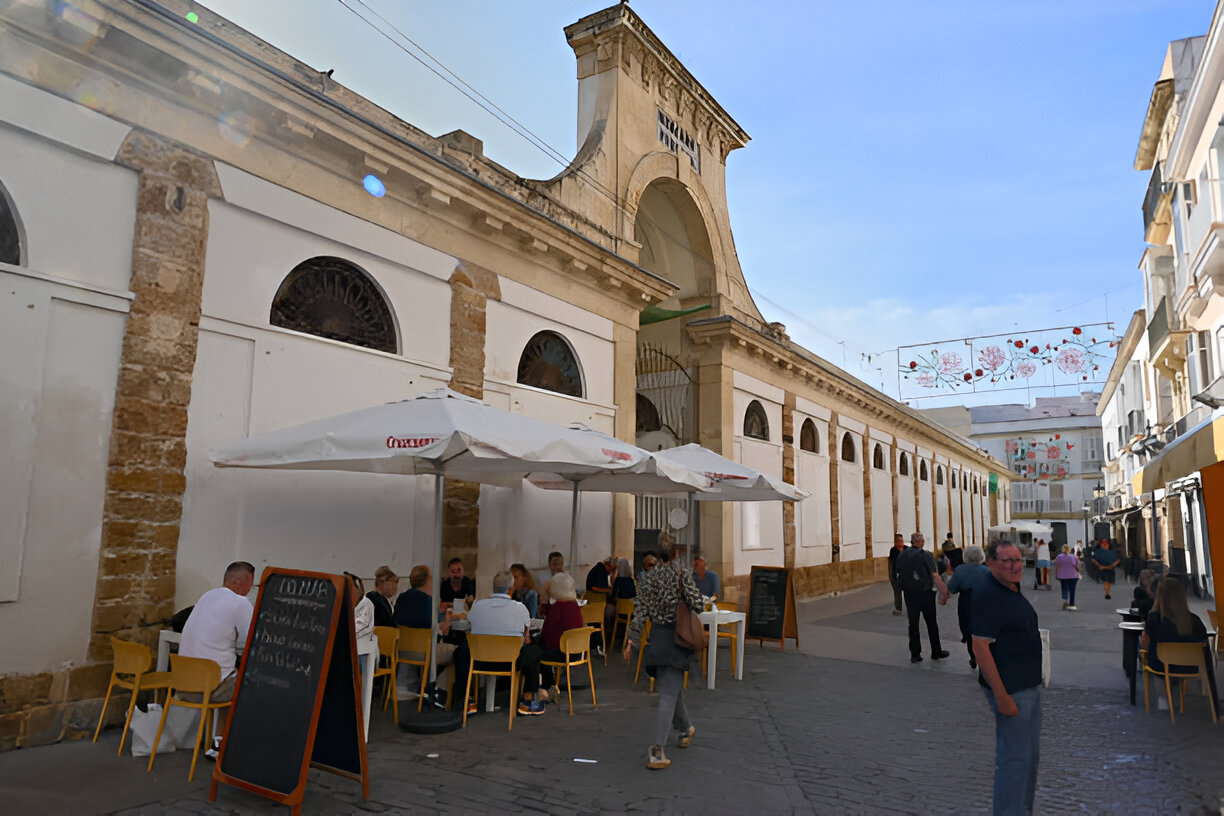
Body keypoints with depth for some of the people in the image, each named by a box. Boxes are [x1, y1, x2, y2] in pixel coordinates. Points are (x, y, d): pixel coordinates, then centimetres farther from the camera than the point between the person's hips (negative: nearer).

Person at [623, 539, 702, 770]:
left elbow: (641, 611, -2)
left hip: (657, 637, 4)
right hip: (677, 638, -4)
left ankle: (685, 729, 42)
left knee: (672, 688, 22)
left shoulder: (651, 578, -1)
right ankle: (655, 750, -11)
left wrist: (631, 639, 1)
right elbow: (696, 606, -12)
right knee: (669, 695, -4)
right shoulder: (683, 576, -12)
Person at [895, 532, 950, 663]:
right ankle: (936, 652, 20)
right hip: (925, 593, -3)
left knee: (913, 624, 9)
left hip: (909, 594, 3)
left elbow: (898, 576, 5)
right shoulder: (925, 555, -11)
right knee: (931, 623, 11)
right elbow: (935, 576, -15)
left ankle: (915, 654, 11)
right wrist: (943, 592, -12)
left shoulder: (902, 556, 2)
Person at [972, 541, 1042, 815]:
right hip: (1010, 690, -10)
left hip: (1029, 686, 10)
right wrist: (1002, 696, -25)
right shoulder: (987, 596, -21)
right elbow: (980, 646, -24)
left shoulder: (1014, 592, 10)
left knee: (1031, 754, 19)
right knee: (1014, 758, -2)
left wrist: (1036, 681, 17)